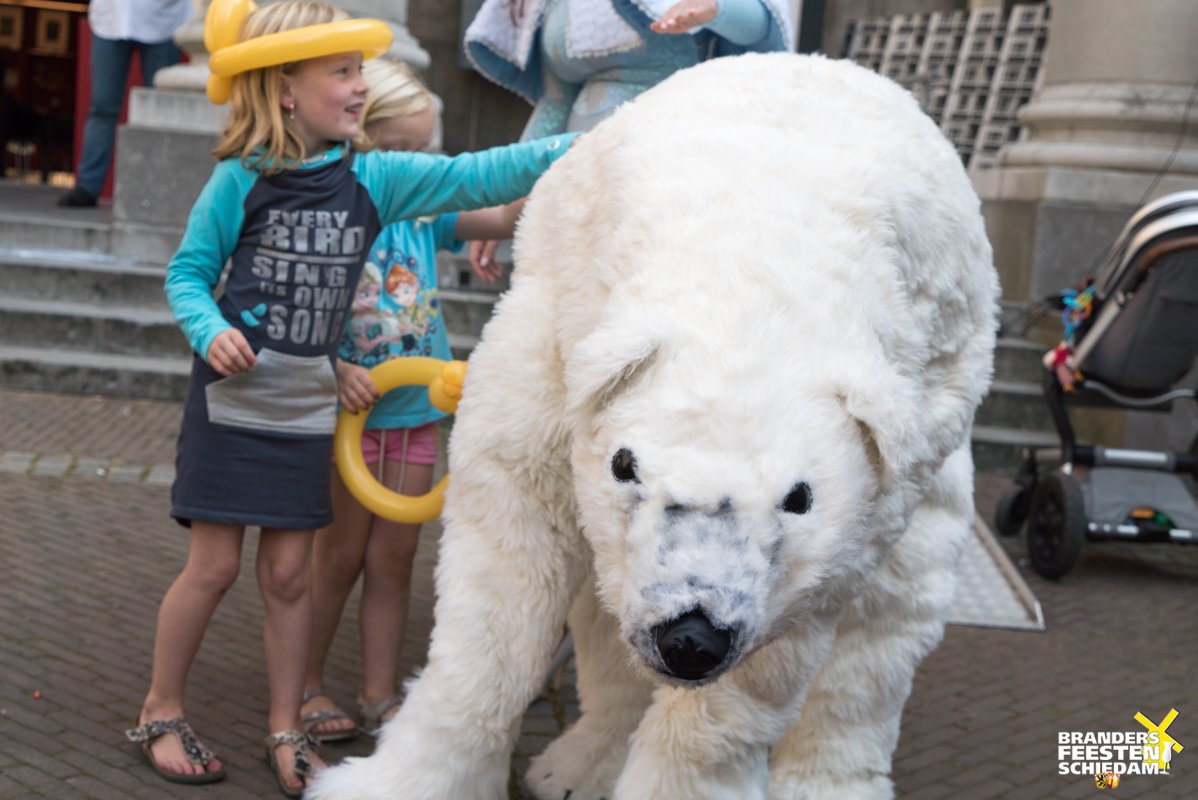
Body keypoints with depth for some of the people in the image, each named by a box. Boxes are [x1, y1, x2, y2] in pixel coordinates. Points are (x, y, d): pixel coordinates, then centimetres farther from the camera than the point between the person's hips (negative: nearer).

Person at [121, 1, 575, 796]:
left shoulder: (375, 179, 0)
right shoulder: (241, 179, -9)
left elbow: (472, 176, -10)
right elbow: (188, 273, -1)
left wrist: (577, 147, -20)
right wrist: (211, 332, -21)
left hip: (308, 405, 3)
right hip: (234, 397, -3)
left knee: (289, 572, 9)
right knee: (214, 565, 2)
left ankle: (286, 730, 22)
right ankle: (160, 712, 22)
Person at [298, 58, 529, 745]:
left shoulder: (424, 211, 2)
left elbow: (507, 218, -2)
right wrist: (335, 370, -26)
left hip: (415, 414, 5)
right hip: (351, 412, -5)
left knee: (394, 559, 12)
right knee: (339, 557, 8)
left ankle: (381, 695, 23)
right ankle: (306, 687, 26)